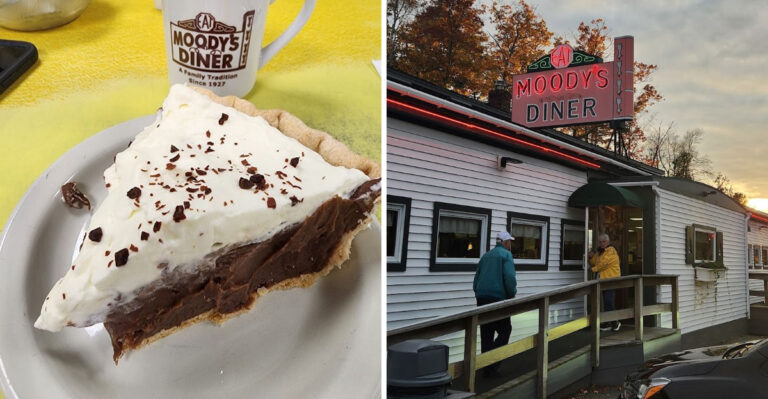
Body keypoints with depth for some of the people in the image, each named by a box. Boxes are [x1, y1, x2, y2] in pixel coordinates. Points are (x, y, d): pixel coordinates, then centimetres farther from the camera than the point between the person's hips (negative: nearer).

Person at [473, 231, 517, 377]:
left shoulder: (486, 256, 20)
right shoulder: (506, 255, -2)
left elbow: (476, 279, 21)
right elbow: (509, 277, -15)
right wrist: (512, 294, -1)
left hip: (482, 298, 7)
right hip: (498, 298, -6)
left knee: (486, 333, 9)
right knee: (504, 330, 3)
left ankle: (487, 368, 10)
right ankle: (493, 364, -9)